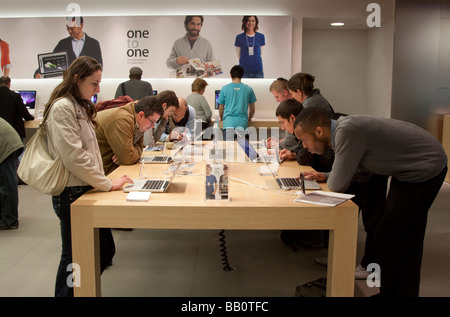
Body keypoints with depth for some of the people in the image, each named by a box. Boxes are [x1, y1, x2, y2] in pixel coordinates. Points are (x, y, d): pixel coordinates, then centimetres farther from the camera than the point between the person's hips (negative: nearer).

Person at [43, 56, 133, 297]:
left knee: (105, 249, 15)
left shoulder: (79, 107, 16)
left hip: (86, 188, 9)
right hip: (72, 193, -9)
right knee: (74, 257, 4)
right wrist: (107, 184, -16)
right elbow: (73, 157, -22)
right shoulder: (62, 107, -15)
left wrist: (102, 181, 11)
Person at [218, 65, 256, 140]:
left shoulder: (225, 88, 6)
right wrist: (249, 119, 35)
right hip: (242, 122, 1)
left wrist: (221, 118, 34)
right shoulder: (248, 89, 9)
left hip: (228, 122, -1)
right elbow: (252, 109, 16)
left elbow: (221, 108, 14)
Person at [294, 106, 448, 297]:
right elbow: (347, 168, 16)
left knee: (386, 240, -3)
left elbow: (338, 185, -25)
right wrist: (325, 176, 2)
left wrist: (328, 180, -3)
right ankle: (404, 291, 33)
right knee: (406, 239, 19)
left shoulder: (348, 131, -29)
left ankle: (389, 291, 15)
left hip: (424, 171, -10)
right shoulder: (342, 127, 0)